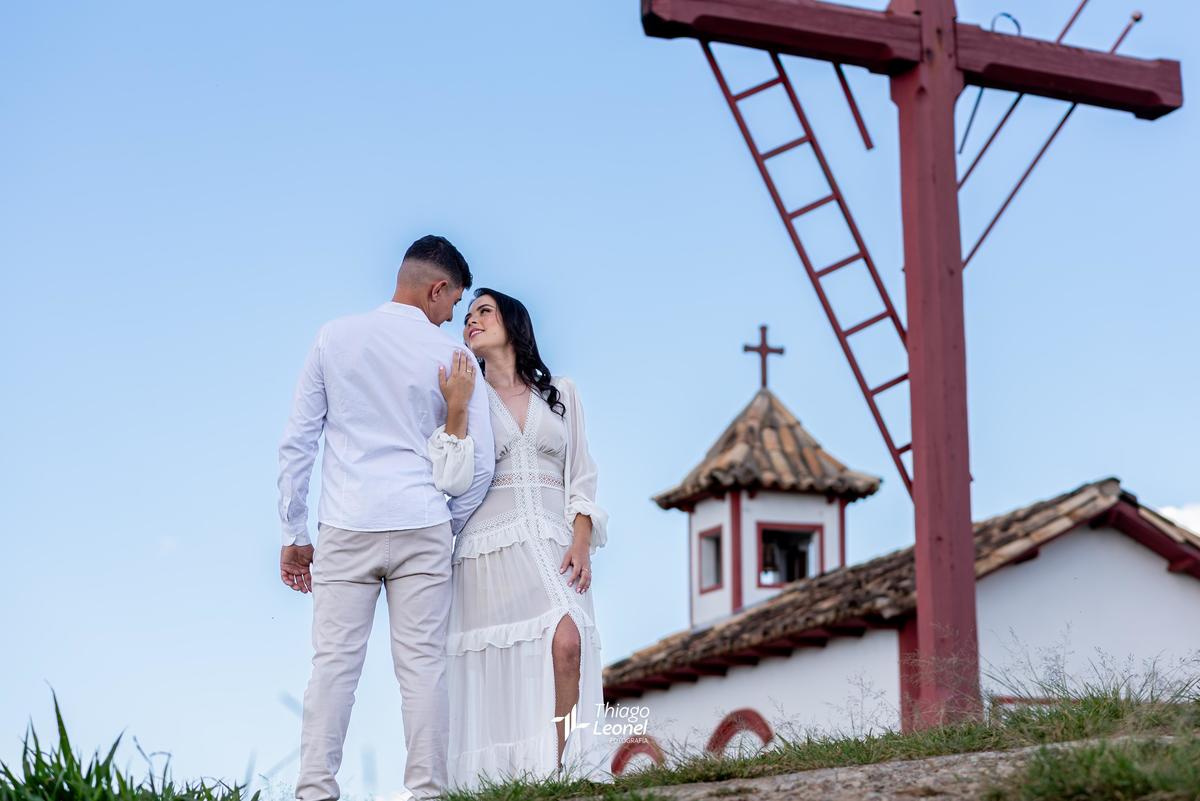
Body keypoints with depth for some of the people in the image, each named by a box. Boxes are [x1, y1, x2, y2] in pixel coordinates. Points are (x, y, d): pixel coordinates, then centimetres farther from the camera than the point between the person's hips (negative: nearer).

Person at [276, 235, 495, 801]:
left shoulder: (334, 339, 7)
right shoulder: (453, 357, 3)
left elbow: (297, 442, 6)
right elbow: (480, 465, 3)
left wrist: (295, 534, 11)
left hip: (346, 529, 1)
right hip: (421, 528, -1)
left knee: (334, 663, 0)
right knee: (422, 665, 2)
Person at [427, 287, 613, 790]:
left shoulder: (560, 394, 16)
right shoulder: (465, 397, 13)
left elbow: (581, 478, 12)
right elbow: (451, 480, 0)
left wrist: (581, 542, -2)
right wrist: (456, 409, -9)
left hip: (552, 544, 0)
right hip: (488, 548, 0)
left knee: (566, 641, -23)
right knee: (497, 670, -8)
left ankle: (560, 768, -19)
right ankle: (506, 777, -5)